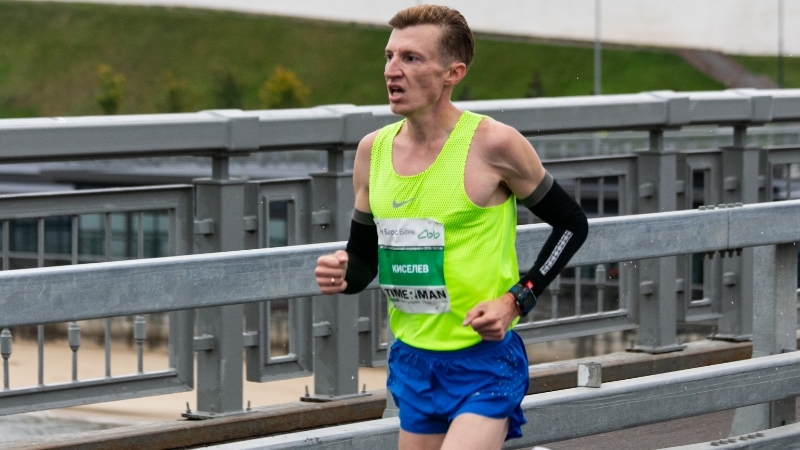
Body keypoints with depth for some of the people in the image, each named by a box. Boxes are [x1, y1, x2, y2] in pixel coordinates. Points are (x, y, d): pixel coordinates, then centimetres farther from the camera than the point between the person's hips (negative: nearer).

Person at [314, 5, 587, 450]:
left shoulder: (493, 144, -12)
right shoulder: (373, 150, 4)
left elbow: (572, 223, -2)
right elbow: (364, 258, 15)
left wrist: (518, 299, -11)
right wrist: (342, 274, -8)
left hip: (484, 362, -6)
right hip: (411, 361, 6)